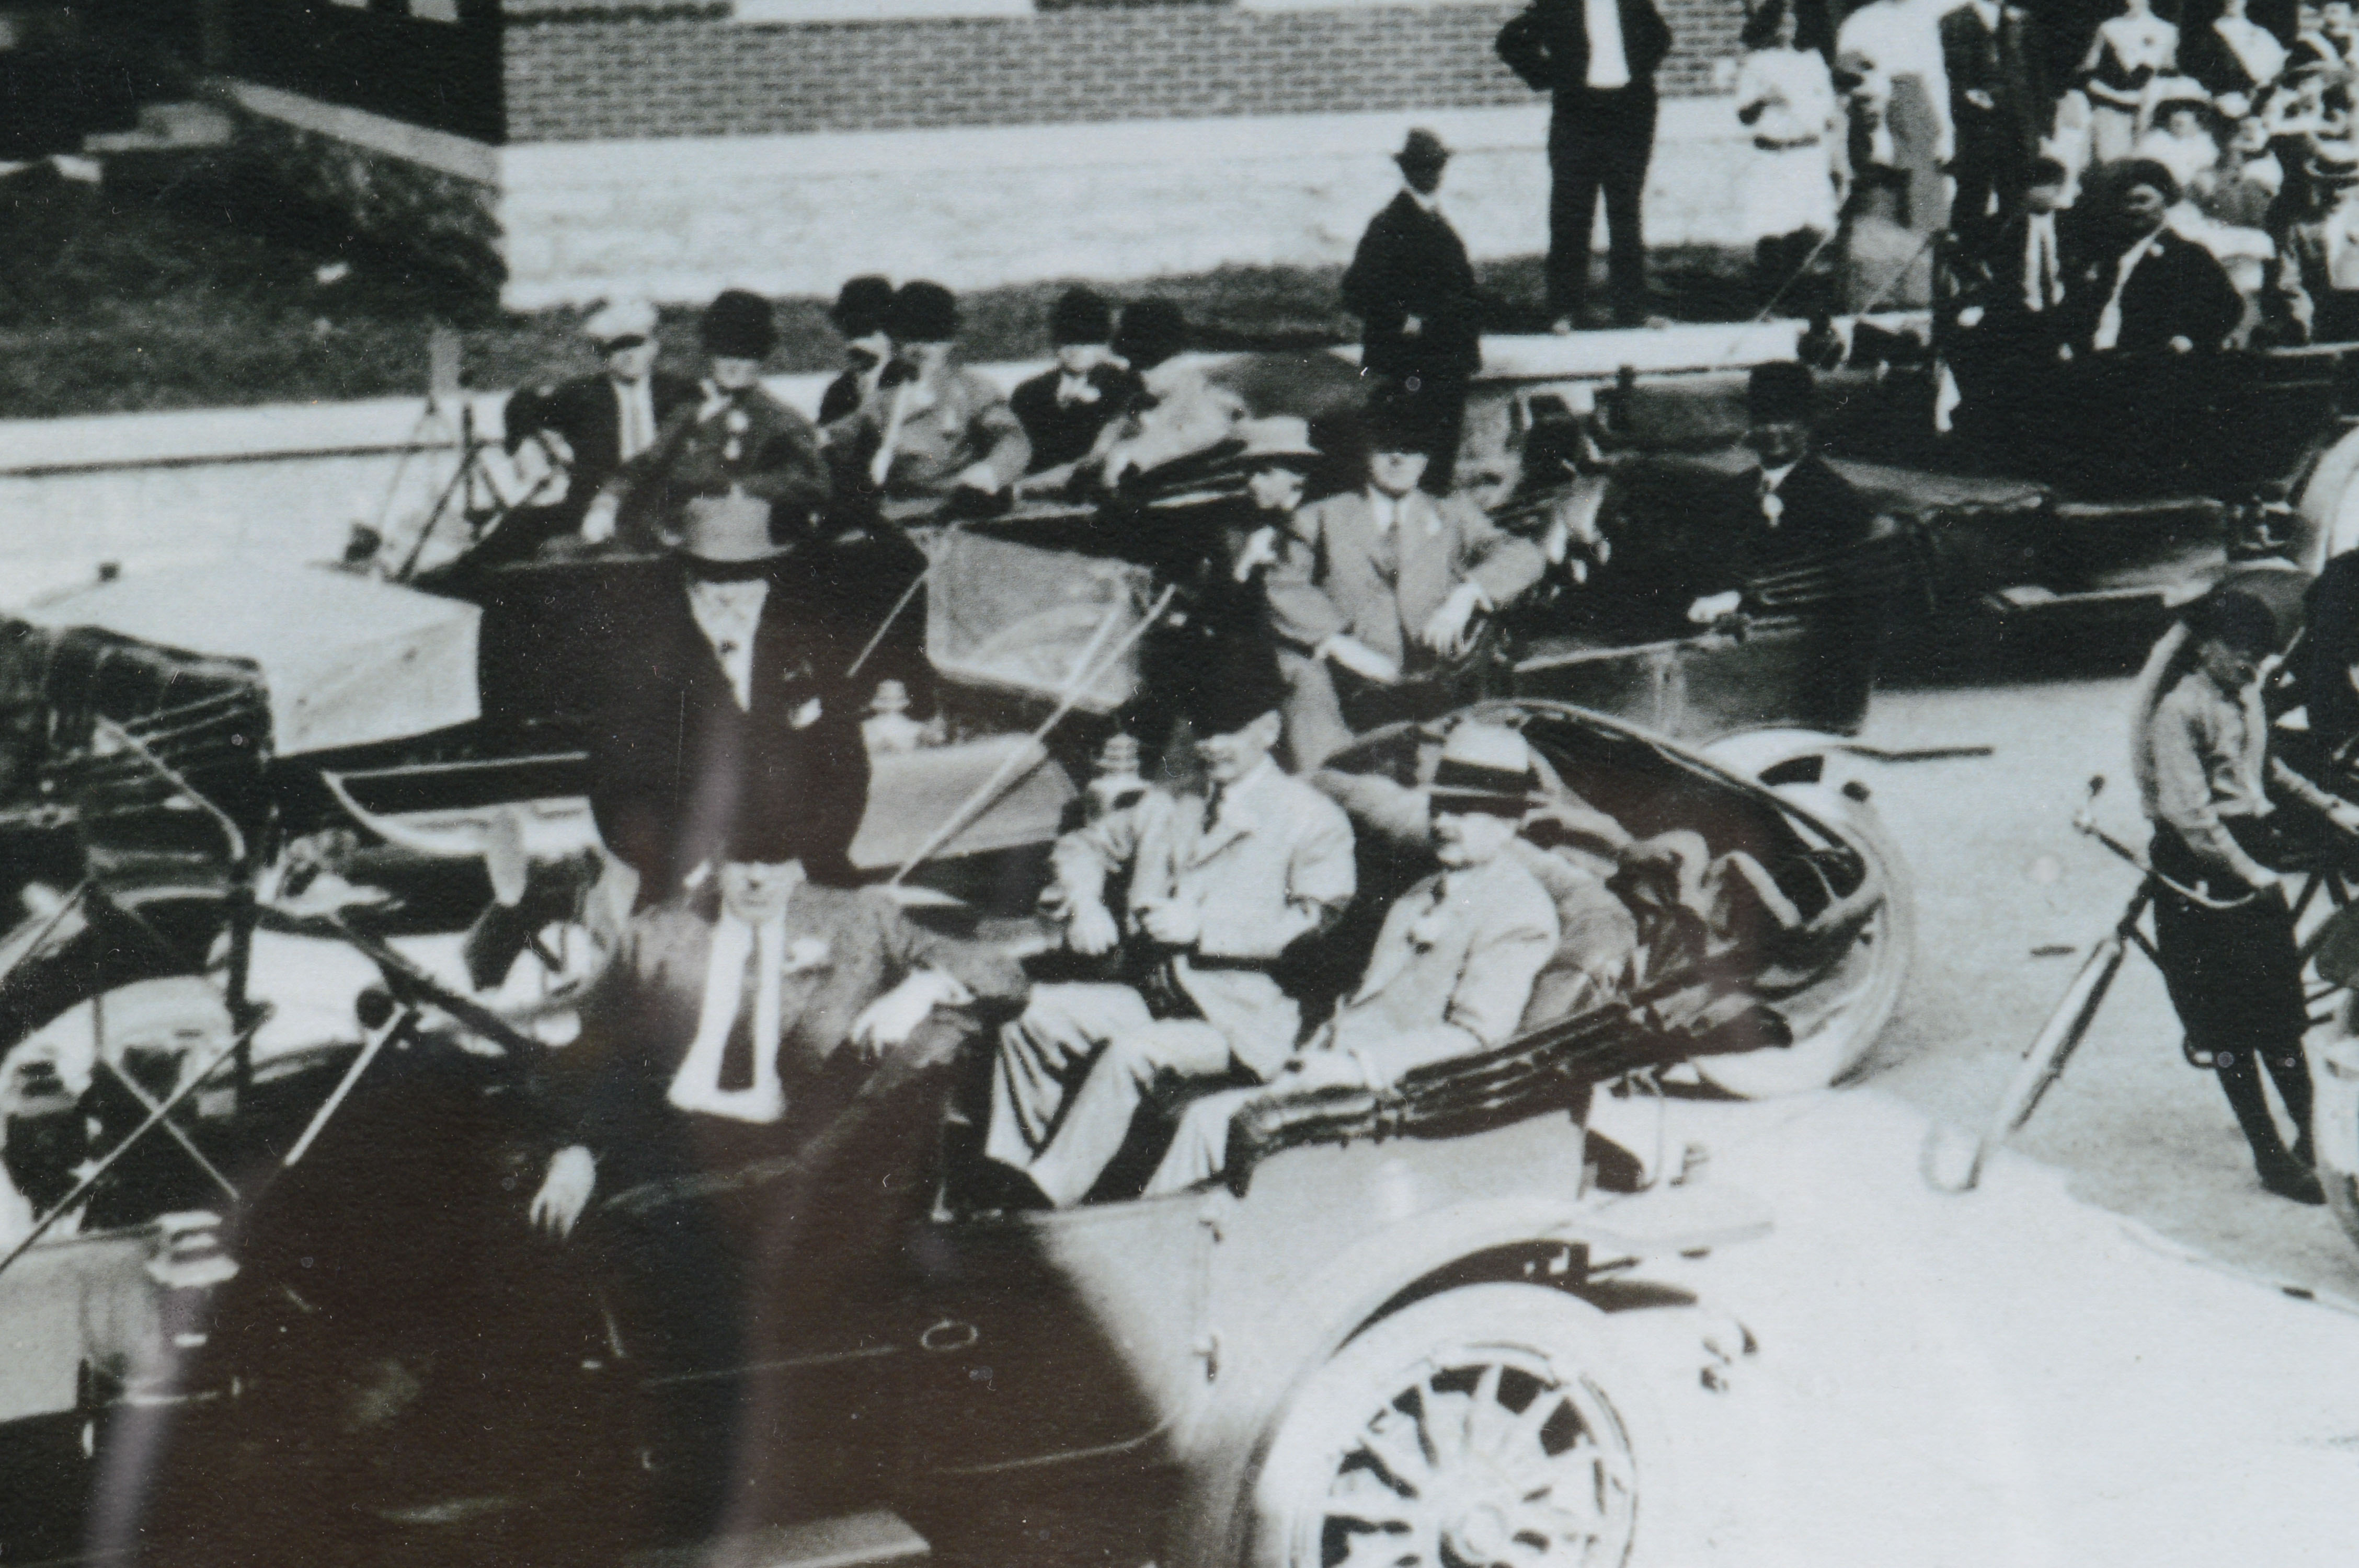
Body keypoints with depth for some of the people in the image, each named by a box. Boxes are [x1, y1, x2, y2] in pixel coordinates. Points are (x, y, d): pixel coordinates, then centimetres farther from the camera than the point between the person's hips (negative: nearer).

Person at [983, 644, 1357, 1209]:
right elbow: (1084, 845, 31)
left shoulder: (1311, 819, 1)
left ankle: (1047, 1198, -33)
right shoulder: (1167, 810, 23)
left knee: (1130, 1054, -33)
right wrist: (1085, 907, 6)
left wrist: (1204, 928, -19)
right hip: (1158, 999, 7)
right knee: (1033, 1014, -13)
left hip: (1246, 1021, -7)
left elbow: (1319, 920, -12)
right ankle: (1008, 1175, -14)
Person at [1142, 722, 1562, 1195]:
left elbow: (1474, 1034, -16)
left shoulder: (1519, 911, -6)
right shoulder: (1422, 897, 22)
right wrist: (1309, 1061, 3)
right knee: (1206, 1117, -7)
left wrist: (1358, 1066, -22)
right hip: (1333, 1071, 9)